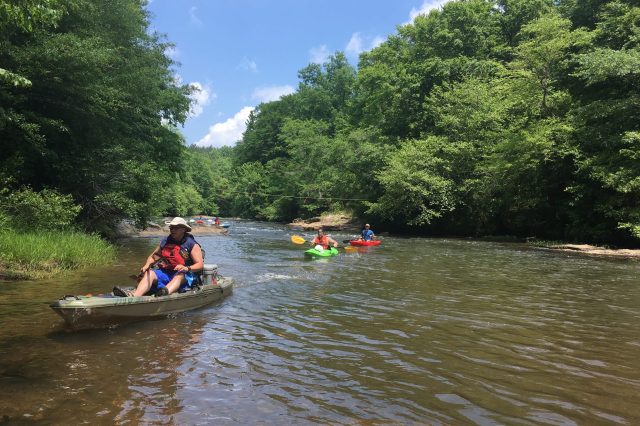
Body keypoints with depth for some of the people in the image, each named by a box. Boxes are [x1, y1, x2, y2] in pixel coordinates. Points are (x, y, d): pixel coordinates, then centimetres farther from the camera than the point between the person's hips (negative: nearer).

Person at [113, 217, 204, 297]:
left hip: (185, 276, -5)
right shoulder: (165, 241, 12)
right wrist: (147, 265, 1)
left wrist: (187, 268, -29)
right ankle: (134, 296, -48)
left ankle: (166, 293, -68)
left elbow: (200, 265, -10)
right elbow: (153, 256, 22)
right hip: (165, 273, 5)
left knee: (180, 275, -37)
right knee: (149, 273, -22)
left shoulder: (192, 244, -3)